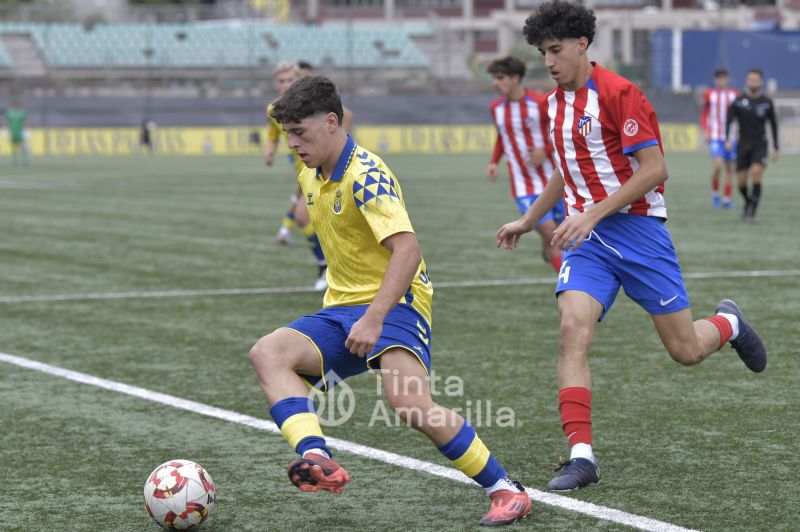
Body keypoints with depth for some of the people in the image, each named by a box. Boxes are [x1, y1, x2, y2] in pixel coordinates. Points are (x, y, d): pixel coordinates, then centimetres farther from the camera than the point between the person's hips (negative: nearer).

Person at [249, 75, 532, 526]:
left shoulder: (367, 175, -15)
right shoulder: (311, 178, 13)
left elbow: (407, 250, -25)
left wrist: (374, 318, -32)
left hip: (394, 305, -8)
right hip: (342, 308, 8)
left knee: (412, 406, -29)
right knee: (268, 353, -18)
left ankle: (507, 491, -10)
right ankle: (318, 460, -39)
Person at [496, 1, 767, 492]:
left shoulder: (619, 93, -14)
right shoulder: (556, 102, 10)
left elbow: (654, 168, -19)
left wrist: (592, 214, -22)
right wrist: (528, 221, 27)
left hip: (636, 227, -6)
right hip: (587, 236, 6)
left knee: (686, 350, 1)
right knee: (573, 330, -19)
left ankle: (728, 323, 38)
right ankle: (582, 456, -19)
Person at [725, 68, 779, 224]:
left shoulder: (767, 103, 1)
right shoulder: (738, 102, -2)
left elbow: (773, 124, 10)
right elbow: (729, 120, 0)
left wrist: (776, 148, 9)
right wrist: (728, 139, -16)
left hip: (760, 145, -1)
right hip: (743, 145, 1)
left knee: (757, 172, -21)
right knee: (741, 182, 1)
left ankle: (752, 212, -16)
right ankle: (748, 203, 33)